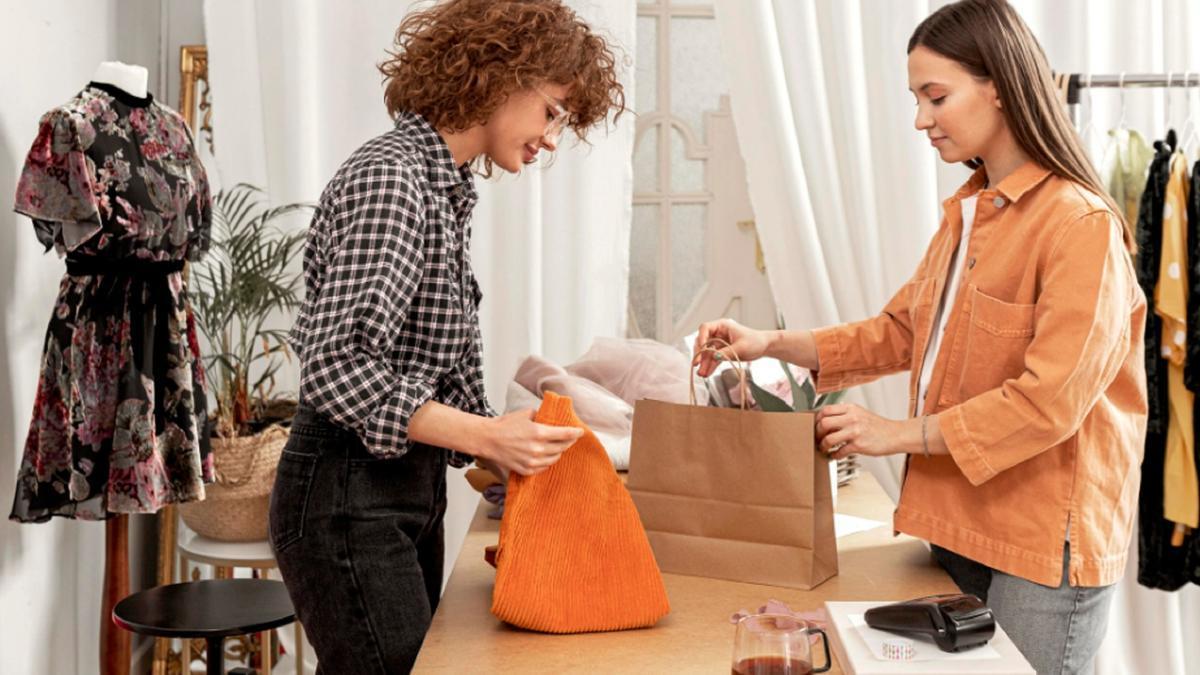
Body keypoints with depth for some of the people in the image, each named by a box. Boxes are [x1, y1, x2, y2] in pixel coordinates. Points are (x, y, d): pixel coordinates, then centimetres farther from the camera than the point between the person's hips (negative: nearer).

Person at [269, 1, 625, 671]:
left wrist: (507, 447, 9)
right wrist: (485, 437, -27)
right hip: (349, 496, -10)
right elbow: (337, 367, -25)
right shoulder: (389, 177, -16)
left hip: (413, 490, 10)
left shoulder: (446, 188, 13)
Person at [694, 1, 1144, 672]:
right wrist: (773, 344, 3)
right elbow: (899, 332, 14)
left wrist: (902, 434, -15)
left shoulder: (1081, 224, -16)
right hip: (960, 521, 8)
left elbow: (1050, 401, -21)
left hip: (1044, 541, -8)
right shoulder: (967, 214, 11)